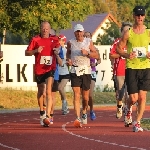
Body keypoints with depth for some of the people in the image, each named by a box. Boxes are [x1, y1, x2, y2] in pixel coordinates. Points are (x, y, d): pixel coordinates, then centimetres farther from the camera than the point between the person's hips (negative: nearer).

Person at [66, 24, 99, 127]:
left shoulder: (88, 42, 2)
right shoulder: (71, 43, 4)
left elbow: (97, 55, 3)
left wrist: (87, 53, -14)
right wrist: (68, 59, 2)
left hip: (86, 71, 0)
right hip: (75, 71, 0)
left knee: (85, 96, 7)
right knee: (76, 95, -14)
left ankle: (84, 113, 36)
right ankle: (78, 118, -19)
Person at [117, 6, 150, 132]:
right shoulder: (128, 33, -1)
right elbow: (118, 48, 4)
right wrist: (126, 55, -15)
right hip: (131, 68, -2)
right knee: (133, 98, -5)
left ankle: (137, 122, 6)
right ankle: (128, 109, 30)